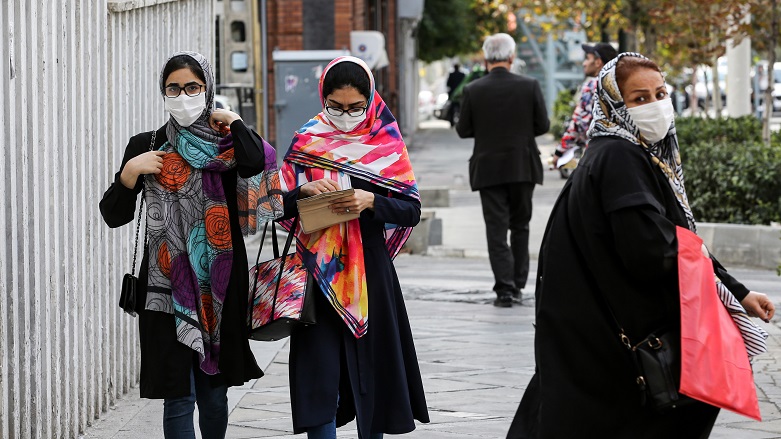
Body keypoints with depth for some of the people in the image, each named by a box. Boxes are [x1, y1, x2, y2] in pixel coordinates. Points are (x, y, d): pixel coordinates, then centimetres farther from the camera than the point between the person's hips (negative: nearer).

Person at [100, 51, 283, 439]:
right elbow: (113, 215, 4)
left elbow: (256, 161, -20)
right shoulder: (146, 146, 6)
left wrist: (232, 121, -4)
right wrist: (130, 172, -11)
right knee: (179, 396, -5)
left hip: (219, 286, 1)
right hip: (167, 287, -1)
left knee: (214, 393, 10)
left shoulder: (225, 144, 5)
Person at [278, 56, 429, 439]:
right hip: (318, 269, 0)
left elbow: (411, 210, -2)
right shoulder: (307, 140, 5)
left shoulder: (386, 143, 3)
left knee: (371, 363, 7)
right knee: (320, 367, -6)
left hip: (369, 269, 0)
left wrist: (370, 201, -18)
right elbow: (279, 205, 3)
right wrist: (305, 190, -16)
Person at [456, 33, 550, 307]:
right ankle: (518, 284, 19)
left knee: (497, 229, 1)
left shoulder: (473, 91, -8)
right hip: (523, 167, 1)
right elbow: (543, 125, -2)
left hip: (488, 169, -1)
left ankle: (504, 288, -7)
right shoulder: (529, 86, -7)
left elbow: (463, 130, -1)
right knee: (520, 226, 16)